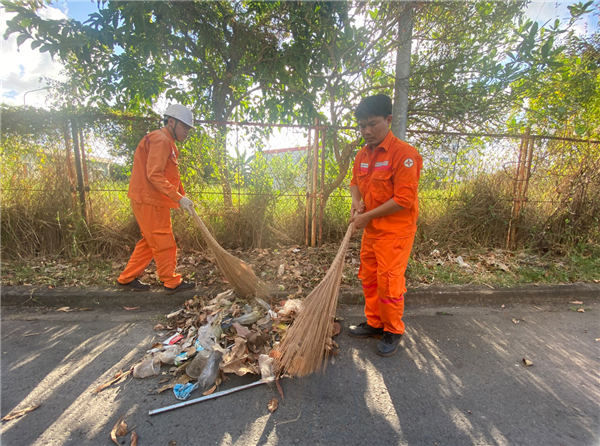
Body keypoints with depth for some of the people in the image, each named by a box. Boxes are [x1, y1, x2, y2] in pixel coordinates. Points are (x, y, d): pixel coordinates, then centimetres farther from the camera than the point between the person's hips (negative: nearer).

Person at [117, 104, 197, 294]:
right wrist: (178, 197, -25)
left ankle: (127, 278, 26)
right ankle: (172, 283, 9)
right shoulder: (160, 140, -13)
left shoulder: (167, 142, 20)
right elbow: (154, 175, -23)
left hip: (153, 200, 10)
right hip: (149, 200, -10)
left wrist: (182, 197, 11)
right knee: (163, 243, -2)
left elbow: (171, 176, 20)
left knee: (150, 241, 16)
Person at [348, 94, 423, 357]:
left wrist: (368, 216, -16)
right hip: (371, 229, 8)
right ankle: (374, 323, 35)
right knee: (369, 279, 16)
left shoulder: (404, 154, -16)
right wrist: (356, 203, -1)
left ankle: (393, 332, 24)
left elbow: (404, 200, -21)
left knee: (388, 283, 1)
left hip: (395, 231, -7)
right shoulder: (362, 155, 7)